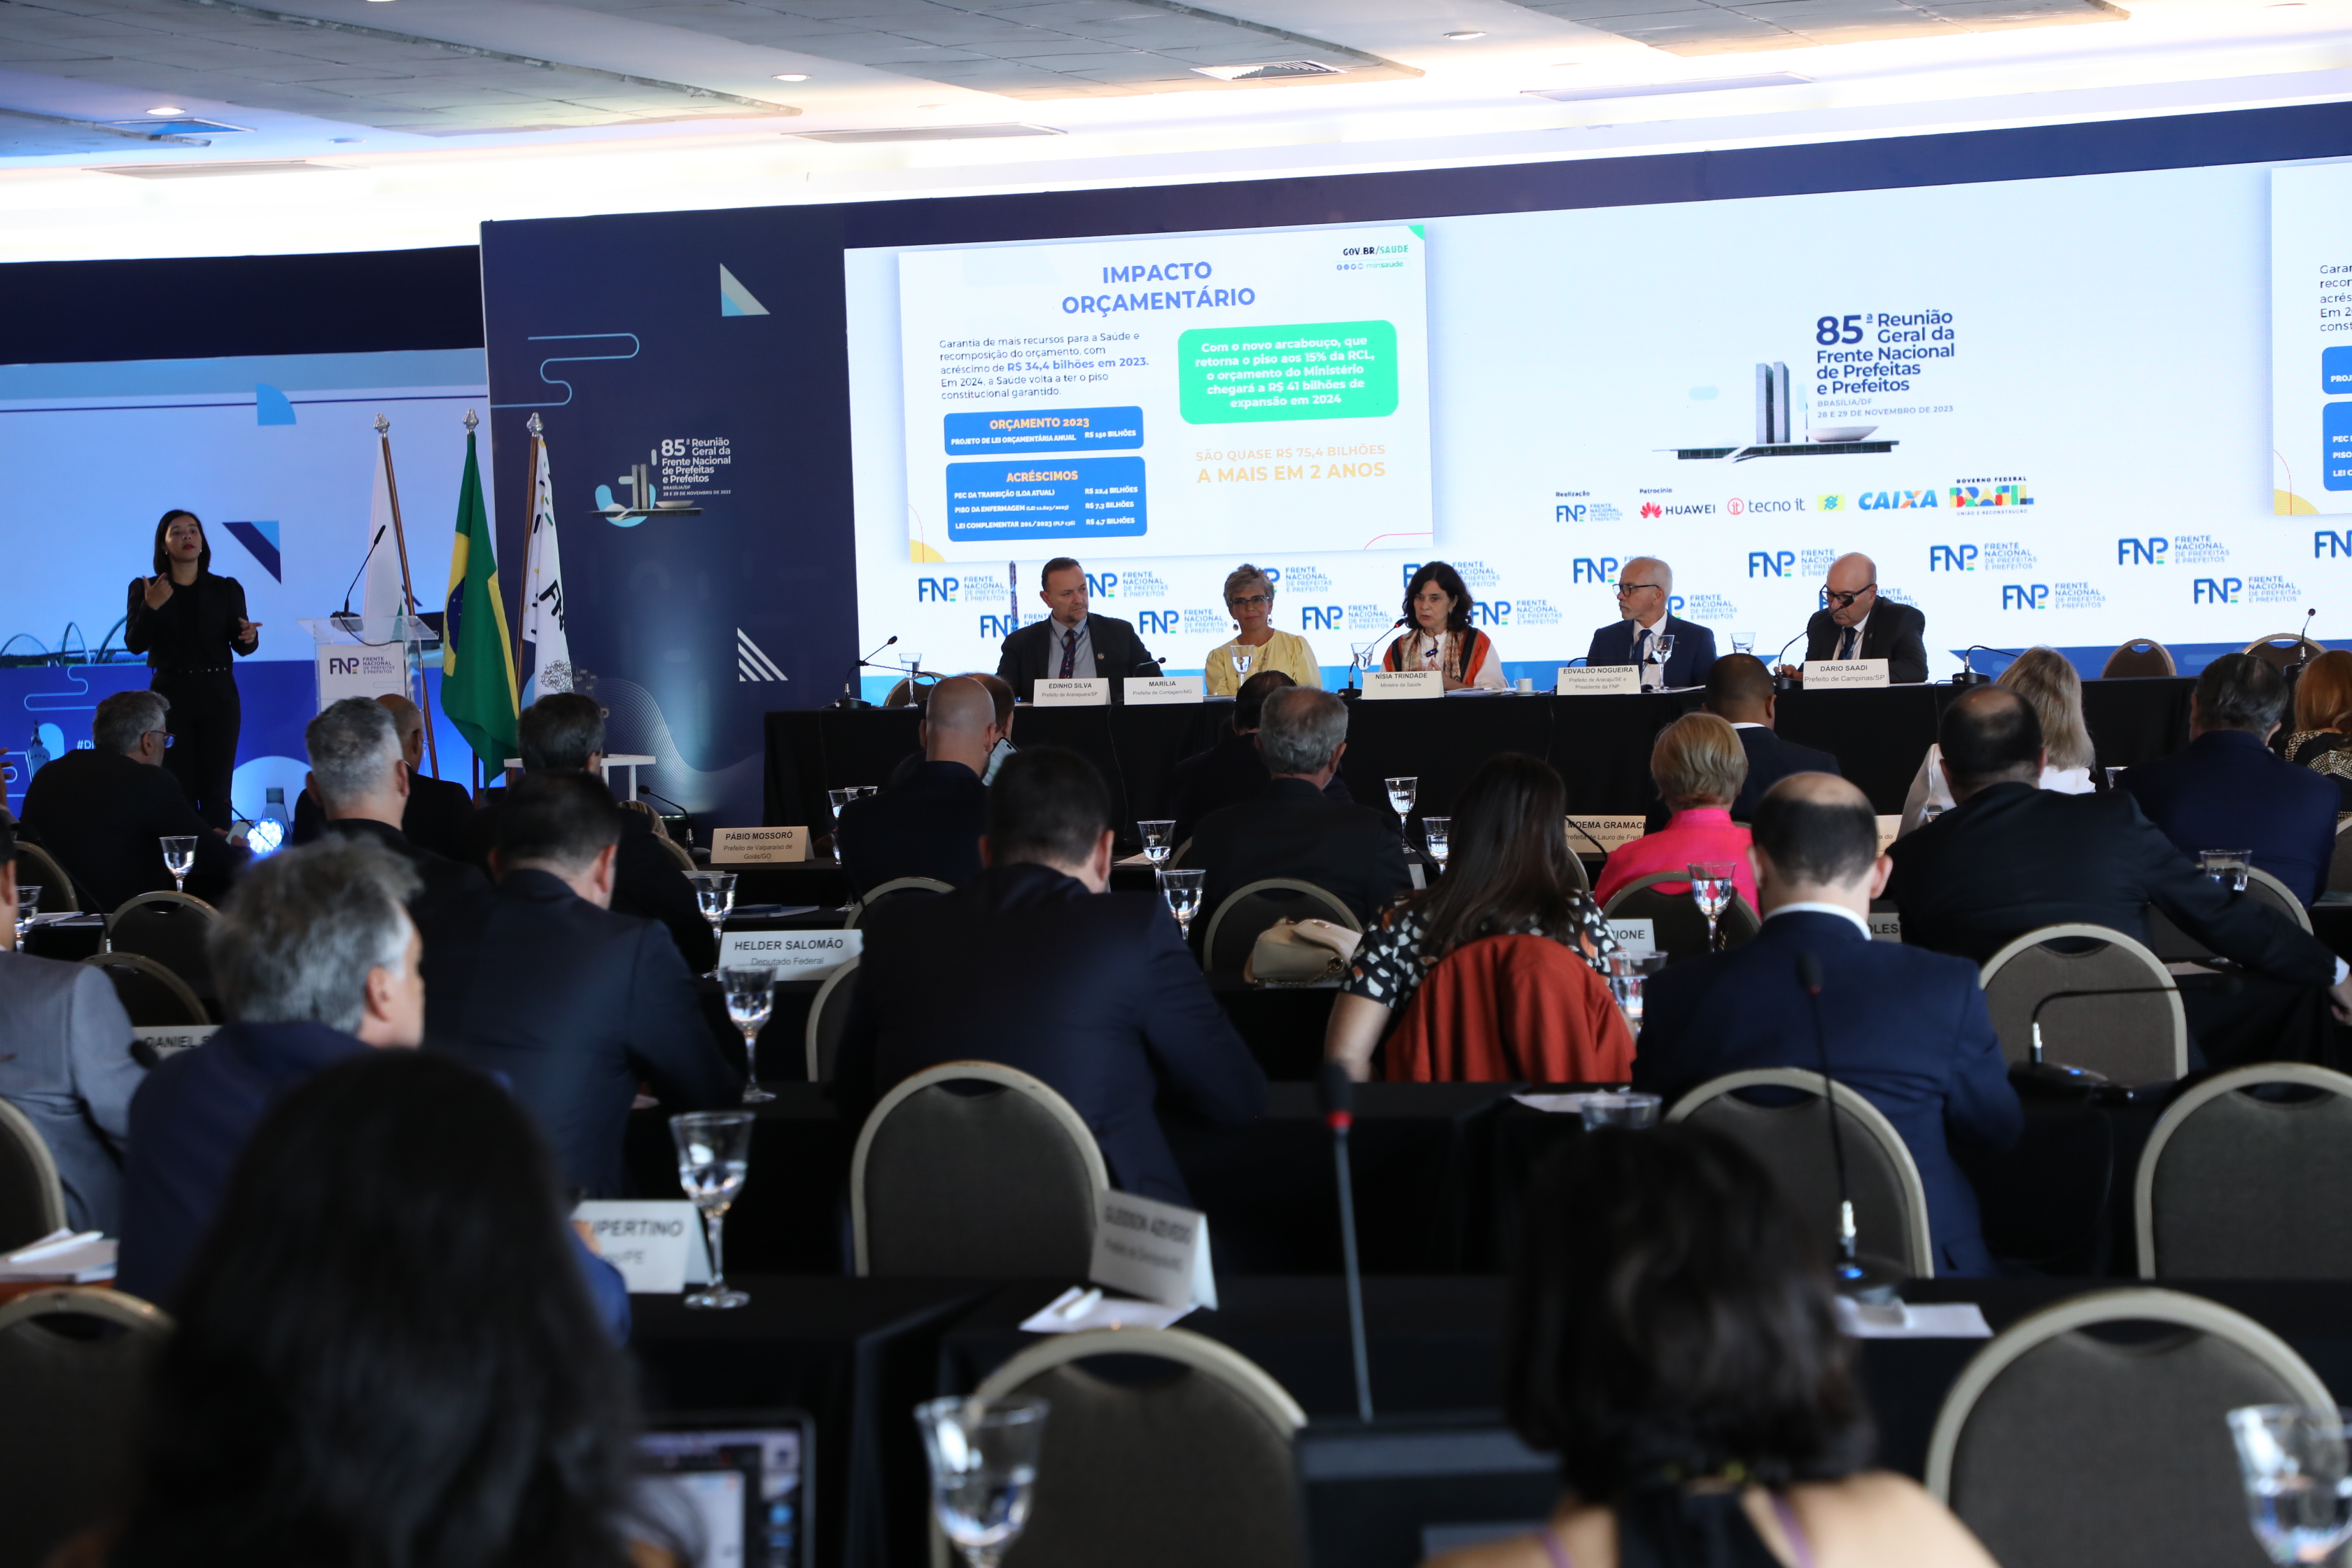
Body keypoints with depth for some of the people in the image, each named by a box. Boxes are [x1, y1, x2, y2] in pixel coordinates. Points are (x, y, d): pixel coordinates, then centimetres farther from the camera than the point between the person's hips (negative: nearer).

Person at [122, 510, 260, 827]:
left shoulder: (226, 589, 8)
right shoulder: (145, 589, 4)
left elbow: (241, 647, 4)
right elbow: (135, 643, -5)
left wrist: (249, 637, -19)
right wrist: (150, 607, -21)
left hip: (217, 694, 1)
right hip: (170, 695, -1)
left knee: (216, 789, -2)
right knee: (177, 790, -4)